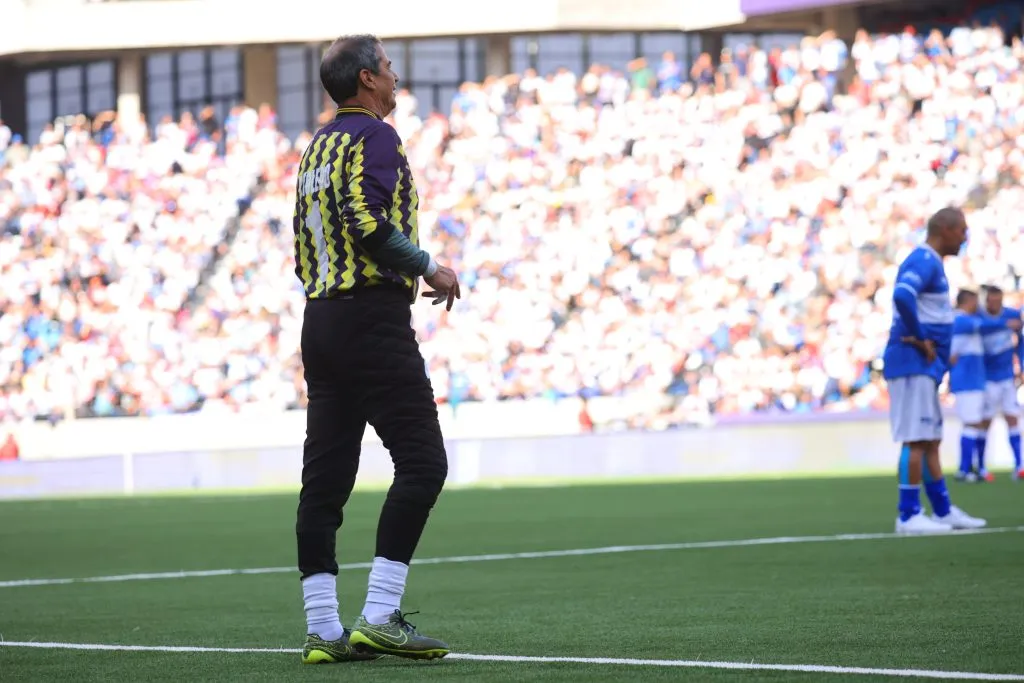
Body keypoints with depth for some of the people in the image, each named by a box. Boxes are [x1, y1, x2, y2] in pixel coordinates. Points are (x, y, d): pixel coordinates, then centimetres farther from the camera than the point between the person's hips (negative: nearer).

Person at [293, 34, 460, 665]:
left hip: (320, 318, 9)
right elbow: (368, 222, -20)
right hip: (373, 317, -9)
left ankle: (324, 631, 4)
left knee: (325, 477, 5)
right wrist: (429, 267, -9)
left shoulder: (316, 147, 20)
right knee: (422, 462, -9)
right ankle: (379, 618, -16)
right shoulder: (374, 135, -7)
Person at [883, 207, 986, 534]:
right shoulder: (923, 261, -14)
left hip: (925, 366, 10)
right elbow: (902, 297, -31)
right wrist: (919, 338, -21)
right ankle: (908, 515, -8)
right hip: (913, 363, -10)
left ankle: (943, 511, 20)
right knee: (916, 440, -9)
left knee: (931, 441, 14)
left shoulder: (931, 262, 18)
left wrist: (939, 350, 15)